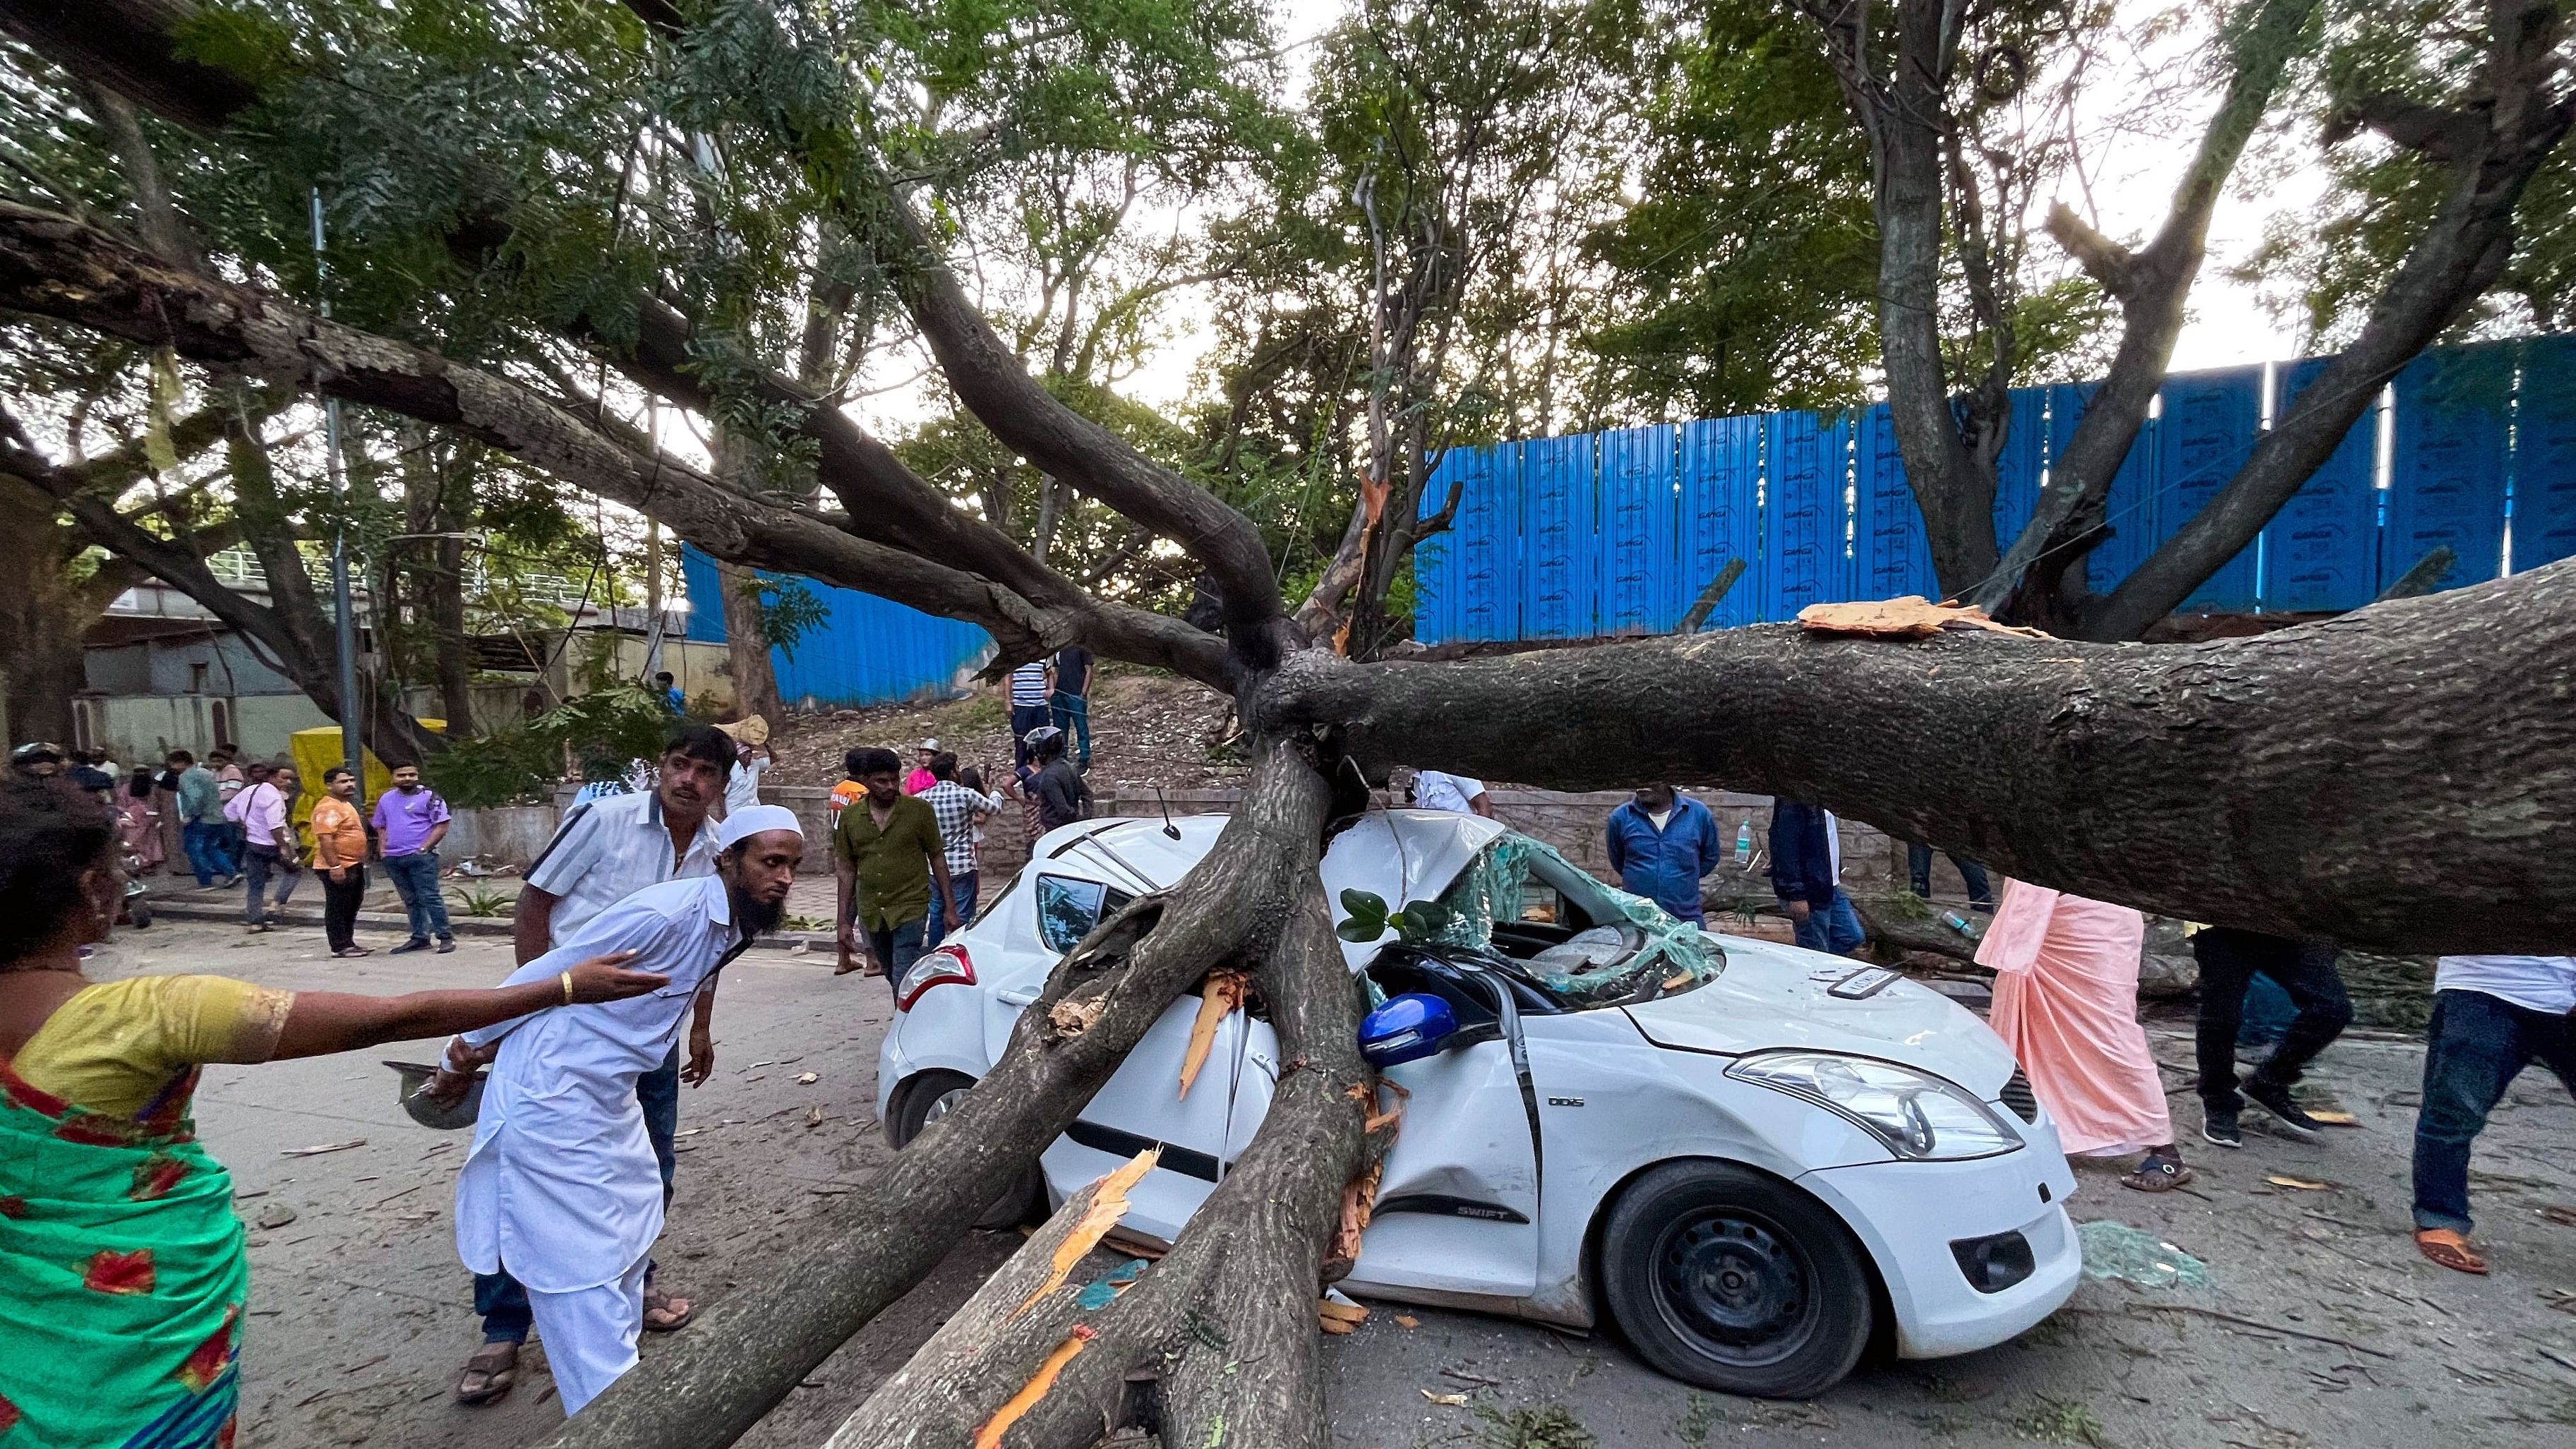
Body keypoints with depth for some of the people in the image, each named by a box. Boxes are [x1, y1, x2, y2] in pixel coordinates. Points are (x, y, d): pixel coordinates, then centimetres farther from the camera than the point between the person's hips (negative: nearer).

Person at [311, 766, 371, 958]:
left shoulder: (345, 804, 16)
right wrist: (335, 866, -28)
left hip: (353, 866, 10)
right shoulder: (328, 807, -17)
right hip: (338, 869, -10)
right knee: (338, 909, -2)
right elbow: (325, 839, -24)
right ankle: (340, 947, 2)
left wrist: (361, 863, 25)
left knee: (351, 908, 16)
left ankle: (348, 943, 24)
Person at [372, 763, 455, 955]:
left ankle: (445, 937, -6)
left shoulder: (429, 797, -3)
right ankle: (419, 938, 17)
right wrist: (382, 849, 9)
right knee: (410, 900, 11)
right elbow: (381, 827, 24)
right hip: (393, 859, 6)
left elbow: (441, 826, -8)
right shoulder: (385, 799, 15)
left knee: (430, 897, -8)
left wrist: (423, 848, -15)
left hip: (420, 857, -6)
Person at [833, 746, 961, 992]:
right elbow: (847, 870, 8)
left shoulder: (919, 809, -6)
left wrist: (950, 906, -3)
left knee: (904, 981, -12)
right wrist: (843, 921, 5)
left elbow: (937, 858, 0)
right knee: (895, 979, 17)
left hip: (910, 909, -4)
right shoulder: (850, 817, 2)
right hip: (871, 914, 4)